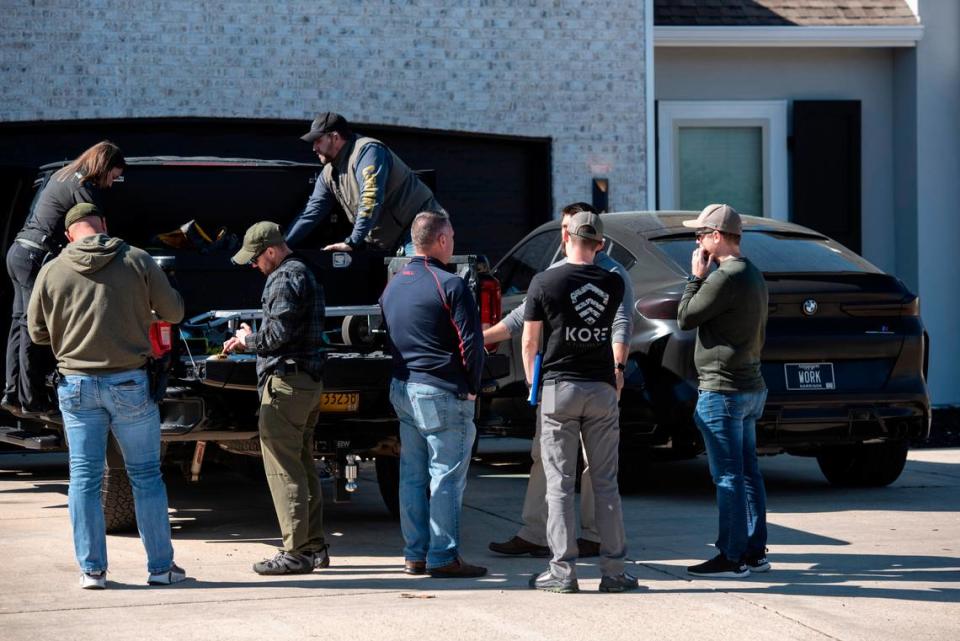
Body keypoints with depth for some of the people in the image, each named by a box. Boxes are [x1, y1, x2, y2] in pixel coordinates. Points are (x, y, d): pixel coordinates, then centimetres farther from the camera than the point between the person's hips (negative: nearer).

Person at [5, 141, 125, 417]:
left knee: (22, 323, 13)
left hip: (19, 251, 10)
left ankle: (12, 393, 16)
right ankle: (33, 402, -3)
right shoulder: (84, 189, -13)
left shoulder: (62, 176, 17)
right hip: (36, 258, -10)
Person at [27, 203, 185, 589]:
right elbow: (173, 312, 1)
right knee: (146, 475, 7)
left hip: (77, 385, 1)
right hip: (129, 383, -1)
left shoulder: (52, 271, -1)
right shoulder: (137, 261, -5)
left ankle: (91, 568, 6)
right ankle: (161, 566, 10)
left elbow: (37, 332, 7)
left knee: (84, 477, 7)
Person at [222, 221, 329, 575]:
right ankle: (314, 546, 19)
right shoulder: (304, 273, 19)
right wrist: (249, 341, 15)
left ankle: (295, 552, -11)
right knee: (303, 464, 15)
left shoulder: (284, 279, -14)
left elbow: (279, 334, -21)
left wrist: (249, 340, -2)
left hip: (286, 380, -11)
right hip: (310, 380, 11)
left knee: (283, 466, -9)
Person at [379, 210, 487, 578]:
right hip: (442, 394, -8)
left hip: (402, 390, 8)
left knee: (412, 475, 12)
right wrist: (471, 387, -2)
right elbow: (471, 343, -15)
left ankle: (415, 554, 15)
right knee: (446, 477, -4)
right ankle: (443, 557, -4)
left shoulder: (393, 286, 12)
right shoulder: (449, 286, -13)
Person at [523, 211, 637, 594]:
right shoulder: (613, 284, 2)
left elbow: (529, 342, -1)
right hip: (602, 389, 2)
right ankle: (613, 570, 6)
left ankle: (563, 571, -1)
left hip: (559, 388, -2)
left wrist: (532, 382, 13)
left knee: (560, 484, 1)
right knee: (606, 483, 7)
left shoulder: (544, 283, -6)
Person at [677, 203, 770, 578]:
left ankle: (732, 557, -5)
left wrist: (696, 277, -4)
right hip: (750, 387, 10)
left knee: (728, 477, -7)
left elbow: (686, 318, -12)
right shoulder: (752, 275, 14)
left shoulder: (727, 278, -19)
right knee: (747, 473, 12)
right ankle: (754, 552, 16)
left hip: (723, 392, -10)